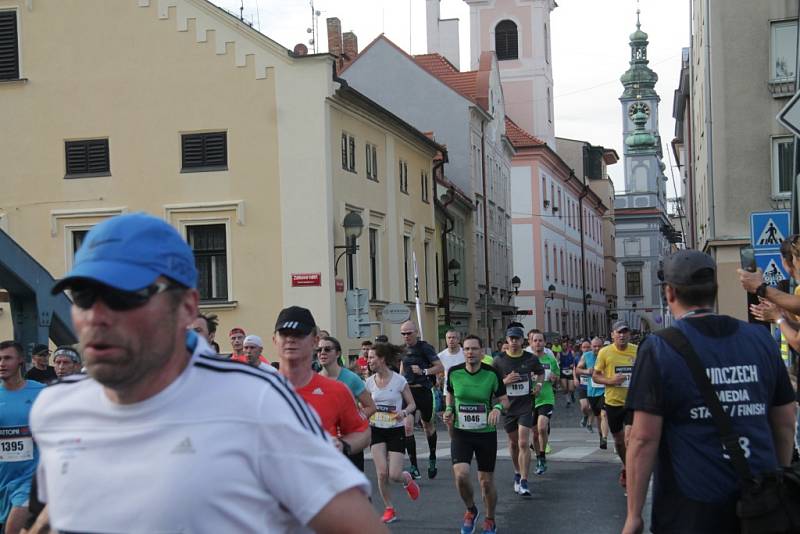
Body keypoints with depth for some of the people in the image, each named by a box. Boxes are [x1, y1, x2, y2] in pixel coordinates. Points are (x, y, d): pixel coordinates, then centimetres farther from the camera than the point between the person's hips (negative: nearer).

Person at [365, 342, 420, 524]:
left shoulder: (399, 380, -10)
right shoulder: (369, 382, 0)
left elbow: (412, 404, -2)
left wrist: (403, 412, -22)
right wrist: (366, 416, -7)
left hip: (396, 430, -3)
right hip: (377, 430, 3)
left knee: (394, 475, -7)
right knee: (382, 473, -8)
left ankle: (407, 479, 31)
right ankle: (389, 510, 10)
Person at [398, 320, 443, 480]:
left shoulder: (425, 348, -10)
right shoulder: (403, 349, 6)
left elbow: (440, 367, -10)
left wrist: (424, 372, -22)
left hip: (423, 391, -3)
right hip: (408, 390, 3)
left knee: (428, 425, 15)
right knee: (407, 426, -13)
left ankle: (432, 459, 38)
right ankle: (414, 467, -10)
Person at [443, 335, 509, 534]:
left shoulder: (492, 373, -10)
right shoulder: (454, 372, -5)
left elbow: (504, 400, -1)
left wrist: (497, 408, -22)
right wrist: (449, 410, -4)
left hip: (486, 433, 0)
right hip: (461, 432, 1)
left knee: (486, 481, 6)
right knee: (460, 474, -18)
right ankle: (470, 510, 12)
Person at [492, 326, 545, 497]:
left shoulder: (531, 359, 0)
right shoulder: (499, 360, -3)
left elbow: (541, 372, 20)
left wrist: (539, 384, 1)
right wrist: (505, 381, -16)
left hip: (526, 406, -1)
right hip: (508, 406, 1)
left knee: (523, 443, -12)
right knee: (513, 443, 14)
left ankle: (524, 482, -12)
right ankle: (517, 473, 38)